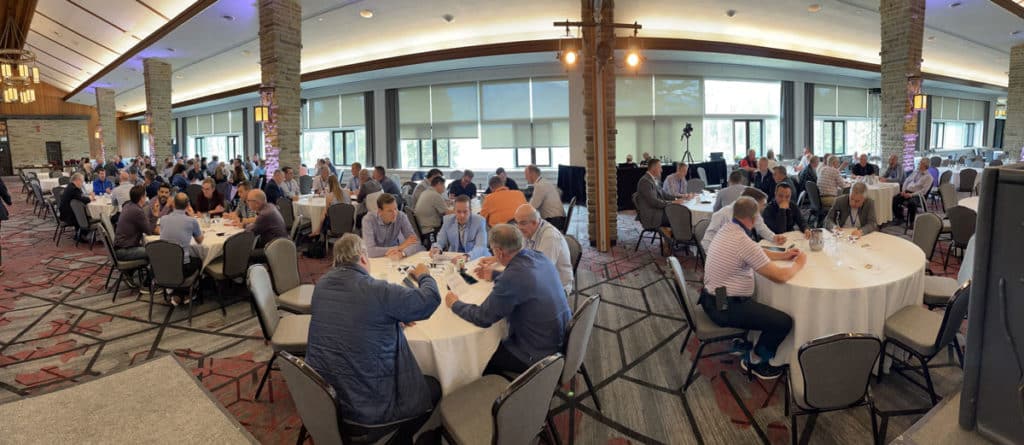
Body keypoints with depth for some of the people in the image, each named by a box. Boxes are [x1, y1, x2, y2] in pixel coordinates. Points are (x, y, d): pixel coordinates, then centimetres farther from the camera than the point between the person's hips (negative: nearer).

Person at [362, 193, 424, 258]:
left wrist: (402, 253, -38)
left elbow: (416, 243, -18)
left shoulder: (401, 217, -13)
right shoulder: (368, 220, -20)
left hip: (394, 260, 2)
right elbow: (370, 251, -29)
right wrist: (400, 247, -26)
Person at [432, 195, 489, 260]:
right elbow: (440, 242, 1)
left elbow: (480, 247, -22)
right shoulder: (448, 220, -3)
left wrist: (467, 256, -41)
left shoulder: (480, 221, -13)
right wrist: (436, 248, -22)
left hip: (477, 259, -3)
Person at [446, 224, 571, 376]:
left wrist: (455, 304, 0)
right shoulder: (539, 257, -4)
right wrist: (494, 275, 29)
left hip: (540, 354, -8)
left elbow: (482, 318, -17)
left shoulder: (512, 277, -29)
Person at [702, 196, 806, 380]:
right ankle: (756, 361, 16)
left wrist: (783, 255, 17)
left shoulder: (727, 230, 2)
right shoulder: (743, 242, -26)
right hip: (725, 308, -10)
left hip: (713, 298, 10)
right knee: (784, 322, -5)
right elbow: (780, 276, -19)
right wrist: (799, 263, 0)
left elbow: (756, 253, 21)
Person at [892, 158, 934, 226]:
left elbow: (923, 191, -11)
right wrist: (903, 191, 2)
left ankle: (912, 221, -18)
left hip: (916, 195, -6)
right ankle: (899, 218, -3)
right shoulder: (915, 172, 19)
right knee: (894, 199, -18)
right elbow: (906, 181, 19)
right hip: (907, 192, 7)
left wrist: (911, 195, -20)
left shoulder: (928, 177, -2)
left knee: (911, 203, -38)